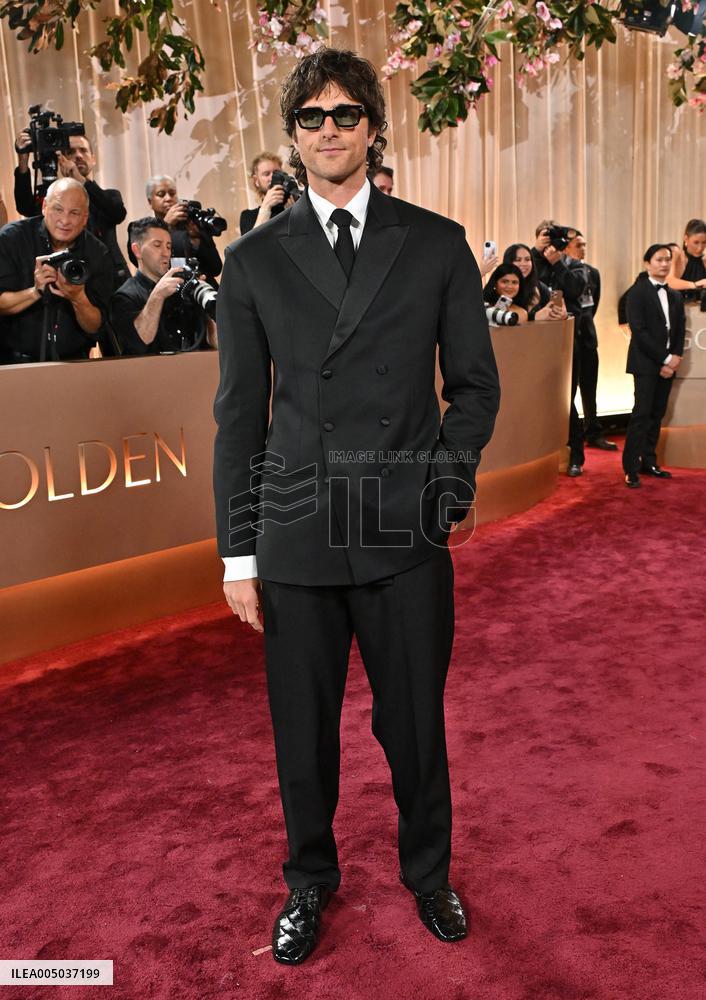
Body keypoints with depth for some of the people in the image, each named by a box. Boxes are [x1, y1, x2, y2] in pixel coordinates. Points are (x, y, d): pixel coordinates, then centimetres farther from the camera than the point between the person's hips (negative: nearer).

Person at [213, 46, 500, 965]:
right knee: (303, 728, 12)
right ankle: (310, 881, 37)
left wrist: (444, 484, -6)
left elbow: (475, 382, 9)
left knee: (415, 722, 12)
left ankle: (428, 872, 39)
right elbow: (240, 412, 6)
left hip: (407, 536, 0)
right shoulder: (255, 260, 7)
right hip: (296, 538, 1)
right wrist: (238, 549, 3)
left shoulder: (438, 245, 6)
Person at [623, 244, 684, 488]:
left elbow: (680, 330, 14)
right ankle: (631, 469, -9)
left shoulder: (676, 296, 16)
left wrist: (676, 356, -5)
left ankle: (648, 462, 14)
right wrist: (663, 359, -15)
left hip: (667, 364, 6)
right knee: (641, 414, -11)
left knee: (657, 414, 8)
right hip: (646, 364, -6)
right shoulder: (637, 292, -5)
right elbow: (639, 330, -12)